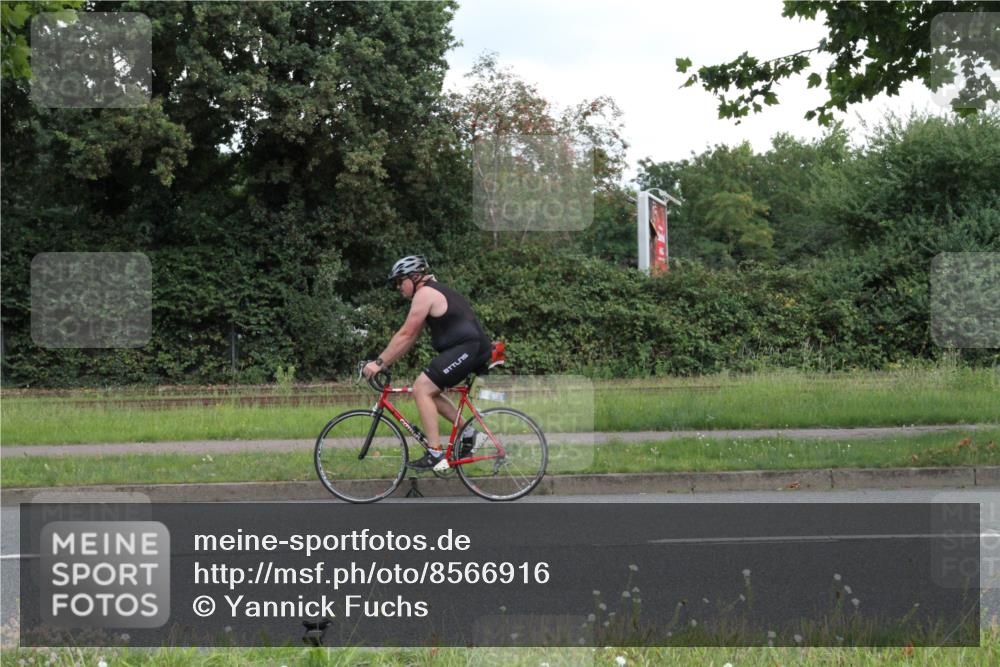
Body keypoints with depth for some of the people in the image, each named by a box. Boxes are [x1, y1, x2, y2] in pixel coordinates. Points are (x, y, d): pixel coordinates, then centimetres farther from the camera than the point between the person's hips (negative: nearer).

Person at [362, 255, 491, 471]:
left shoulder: (425, 293, -8)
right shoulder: (436, 292, 23)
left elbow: (406, 334, -12)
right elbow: (411, 337, 24)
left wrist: (380, 362, -8)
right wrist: (385, 362, 20)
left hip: (466, 347, -10)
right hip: (476, 348, 10)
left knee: (422, 389, -14)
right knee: (429, 391, 16)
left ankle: (435, 455, -18)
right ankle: (468, 434, 15)